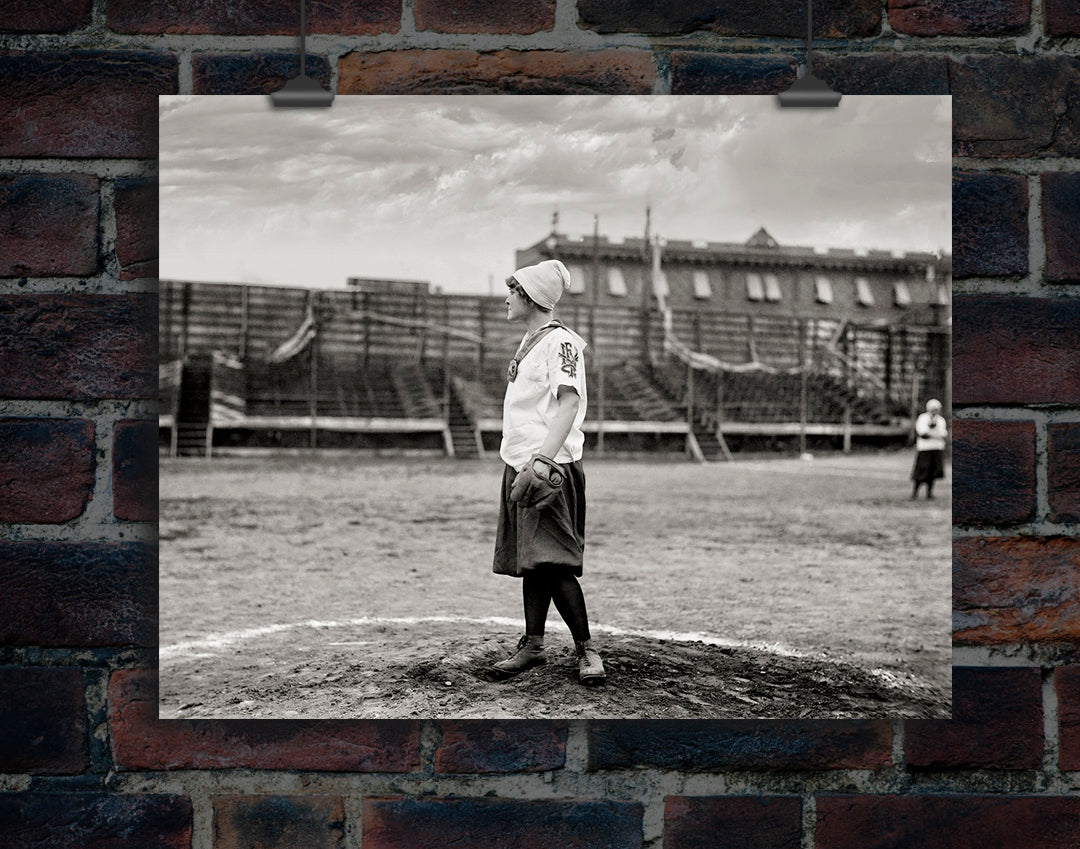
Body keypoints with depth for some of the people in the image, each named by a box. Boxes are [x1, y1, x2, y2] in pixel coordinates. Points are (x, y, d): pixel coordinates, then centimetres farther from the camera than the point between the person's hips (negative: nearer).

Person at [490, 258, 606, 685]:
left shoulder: (560, 341, -11)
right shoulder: (529, 342, 18)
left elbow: (569, 401, -22)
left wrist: (543, 458, -33)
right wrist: (519, 462, 13)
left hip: (550, 469, -9)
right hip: (519, 465, 9)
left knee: (551, 561, -12)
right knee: (529, 559, 11)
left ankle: (586, 648, -4)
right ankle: (533, 644, 19)